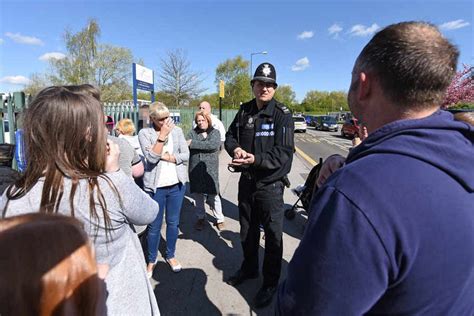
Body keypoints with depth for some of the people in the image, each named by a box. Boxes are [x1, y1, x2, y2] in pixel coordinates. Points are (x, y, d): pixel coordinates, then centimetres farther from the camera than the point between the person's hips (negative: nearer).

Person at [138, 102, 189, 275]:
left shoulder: (177, 131, 3)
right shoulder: (144, 133, -6)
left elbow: (186, 155, -2)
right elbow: (151, 158, -18)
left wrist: (167, 157, -14)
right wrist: (162, 135, -20)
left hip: (177, 184, 3)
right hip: (156, 187, -3)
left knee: (173, 222, 15)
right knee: (154, 226, 8)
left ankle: (171, 256, 34)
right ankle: (151, 260, 29)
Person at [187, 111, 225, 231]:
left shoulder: (215, 132, 4)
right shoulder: (192, 133, 8)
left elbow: (213, 145, -15)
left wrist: (193, 143, -13)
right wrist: (205, 146, -17)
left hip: (211, 169, -2)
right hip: (195, 169, 2)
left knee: (213, 195, 1)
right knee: (198, 194, 12)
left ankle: (219, 219, 20)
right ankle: (201, 218, 31)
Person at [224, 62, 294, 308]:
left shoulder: (282, 114, -13)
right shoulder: (245, 110, 5)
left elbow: (284, 153, -19)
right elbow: (230, 136, 12)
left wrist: (256, 158, -32)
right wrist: (235, 148, -11)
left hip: (270, 184, -5)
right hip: (246, 181, 6)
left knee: (272, 235, 9)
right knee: (247, 230, 22)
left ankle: (270, 283, 30)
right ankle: (249, 268, 46)